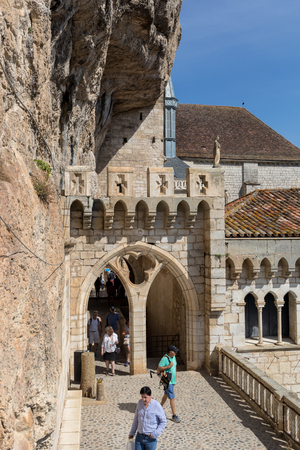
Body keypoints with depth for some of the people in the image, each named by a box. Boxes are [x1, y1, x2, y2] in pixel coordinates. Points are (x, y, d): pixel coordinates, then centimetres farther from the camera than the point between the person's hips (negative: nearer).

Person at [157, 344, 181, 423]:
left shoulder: (173, 357, 5)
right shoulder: (164, 359, -22)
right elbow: (159, 368, -23)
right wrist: (168, 366, -27)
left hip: (172, 380, 8)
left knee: (166, 395, 22)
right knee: (172, 398, -6)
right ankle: (174, 416, 1)